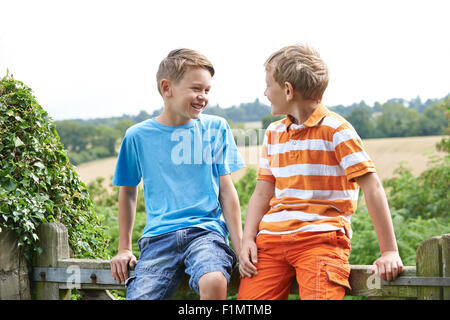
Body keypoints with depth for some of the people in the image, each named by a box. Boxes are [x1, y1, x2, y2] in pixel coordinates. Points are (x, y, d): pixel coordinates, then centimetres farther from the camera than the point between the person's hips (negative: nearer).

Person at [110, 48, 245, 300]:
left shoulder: (216, 128, 7)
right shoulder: (138, 136, 7)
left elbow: (226, 190, 7)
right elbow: (128, 191, 20)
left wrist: (240, 246, 0)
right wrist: (124, 248, 17)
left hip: (206, 229, 0)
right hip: (159, 236, 1)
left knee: (214, 282, -32)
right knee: (139, 295, -24)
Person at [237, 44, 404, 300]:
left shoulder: (334, 129, -3)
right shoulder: (273, 133, 18)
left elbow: (372, 186, -8)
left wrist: (389, 251, -12)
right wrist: (247, 240, 1)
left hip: (321, 235, -5)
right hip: (272, 235, 5)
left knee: (318, 294, -28)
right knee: (248, 299, -12)